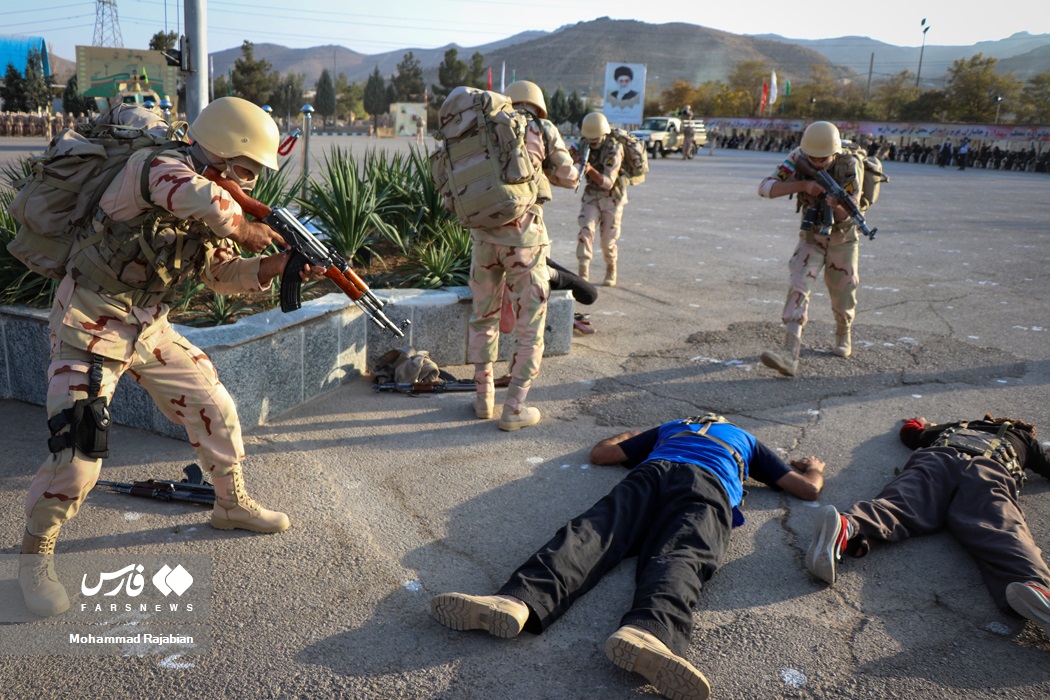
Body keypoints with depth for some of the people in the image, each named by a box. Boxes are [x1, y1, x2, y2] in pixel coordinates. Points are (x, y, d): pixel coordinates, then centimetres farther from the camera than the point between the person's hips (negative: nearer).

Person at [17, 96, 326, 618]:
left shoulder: (216, 204, 5)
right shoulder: (157, 167, -19)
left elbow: (223, 276, 9)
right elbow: (201, 201, -41)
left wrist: (277, 265, -6)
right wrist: (245, 229, -21)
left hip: (148, 326, 8)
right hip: (90, 325, -8)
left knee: (214, 408, 10)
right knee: (78, 450, -11)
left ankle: (232, 504, 31)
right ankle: (35, 555, 11)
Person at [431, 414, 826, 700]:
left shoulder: (668, 429, 43)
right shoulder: (746, 440, 42)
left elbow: (600, 453, 43)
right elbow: (809, 489, 39)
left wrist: (626, 436, 65)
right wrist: (814, 469, 63)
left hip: (653, 472, 1)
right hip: (708, 489, -1)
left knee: (593, 533, -20)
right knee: (679, 559, -27)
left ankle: (519, 600, -49)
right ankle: (649, 632, -62)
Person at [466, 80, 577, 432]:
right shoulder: (544, 129, 6)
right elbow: (568, 178, 11)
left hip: (484, 233, 4)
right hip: (524, 235, -3)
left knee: (483, 317, 20)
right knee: (530, 327, 7)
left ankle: (484, 397, 25)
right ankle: (514, 409, 6)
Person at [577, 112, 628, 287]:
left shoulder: (613, 150, -22)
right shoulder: (584, 145, -5)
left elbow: (607, 182, -28)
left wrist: (591, 170, -44)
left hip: (612, 198, -4)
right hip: (591, 195, 4)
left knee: (608, 240, 2)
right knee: (586, 231, -17)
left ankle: (611, 271, 28)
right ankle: (583, 272, -18)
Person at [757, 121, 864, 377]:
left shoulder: (850, 165, -23)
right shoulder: (798, 159, -18)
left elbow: (847, 214, -26)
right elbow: (765, 188, -28)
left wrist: (837, 204, -50)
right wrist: (803, 185, -39)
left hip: (842, 238, -1)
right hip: (811, 237, 1)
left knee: (842, 298, 8)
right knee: (799, 287, -19)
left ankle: (844, 336, 42)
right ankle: (789, 354, -29)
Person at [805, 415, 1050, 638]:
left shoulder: (957, 426, 45)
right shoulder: (1023, 437, 41)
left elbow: (909, 431, 52)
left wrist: (923, 423, 74)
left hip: (936, 459, 1)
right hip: (989, 472, -1)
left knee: (900, 506, -25)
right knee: (998, 531, -25)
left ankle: (846, 527, -58)